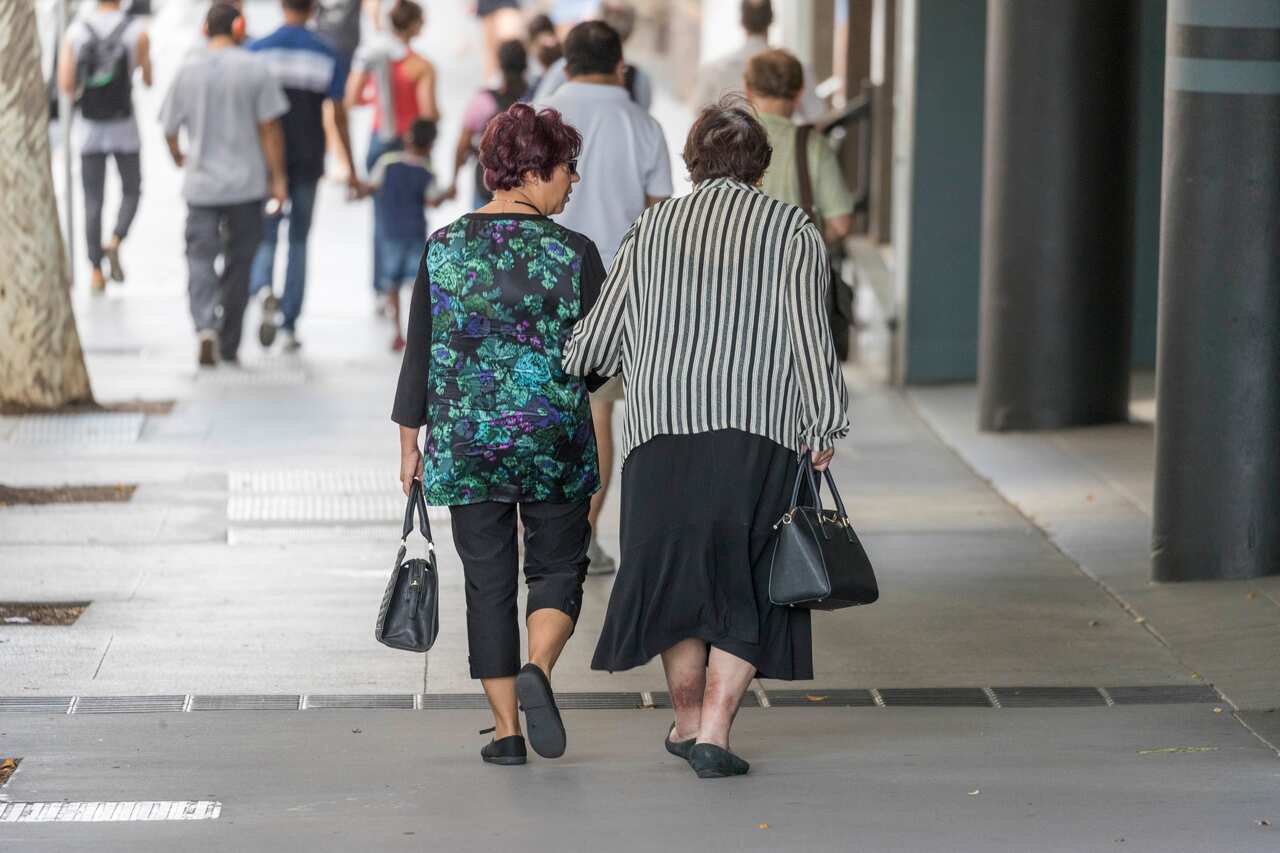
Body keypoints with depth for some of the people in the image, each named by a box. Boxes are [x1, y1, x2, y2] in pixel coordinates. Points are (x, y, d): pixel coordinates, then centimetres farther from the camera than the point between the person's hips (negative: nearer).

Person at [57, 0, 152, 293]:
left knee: (93, 202, 8)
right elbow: (148, 81, -1)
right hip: (124, 127, -1)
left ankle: (95, 273, 4)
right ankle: (115, 243, -10)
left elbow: (65, 85, -7)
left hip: (90, 128, 1)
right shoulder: (137, 30, -7)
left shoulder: (75, 31, -3)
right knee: (131, 192, 16)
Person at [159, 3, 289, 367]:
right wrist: (278, 178, -1)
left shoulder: (187, 70, 1)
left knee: (200, 258, 2)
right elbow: (270, 127, -7)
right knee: (239, 262, 10)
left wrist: (179, 158, 27)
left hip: (201, 183, 1)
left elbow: (169, 128, 6)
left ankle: (205, 326, -24)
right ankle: (229, 345, 15)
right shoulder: (254, 69, -5)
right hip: (246, 183, -1)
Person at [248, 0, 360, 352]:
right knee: (299, 242, 12)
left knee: (265, 237, 8)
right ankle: (290, 327, 12)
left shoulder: (257, 51, -3)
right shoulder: (327, 56, -1)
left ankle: (263, 289, -24)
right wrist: (351, 170, 6)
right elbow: (339, 116, -1)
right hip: (308, 163, 1)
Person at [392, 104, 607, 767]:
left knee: (488, 582, 8)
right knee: (557, 568, 12)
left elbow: (419, 352, 3)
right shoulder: (573, 252, -7)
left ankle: (505, 729, 8)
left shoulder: (443, 248, 0)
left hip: (465, 440, 2)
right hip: (553, 439, -2)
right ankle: (536, 670, -15)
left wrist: (410, 441, 10)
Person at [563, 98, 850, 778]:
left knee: (673, 567, 16)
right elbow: (809, 332, -8)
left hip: (664, 424, 2)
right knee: (746, 582, 5)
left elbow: (596, 344, 11)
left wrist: (566, 361, 32)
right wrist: (824, 427, -4)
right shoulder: (791, 229, 3)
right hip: (760, 430, -2)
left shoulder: (652, 229, 11)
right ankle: (713, 733, -4)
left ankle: (687, 721, 27)